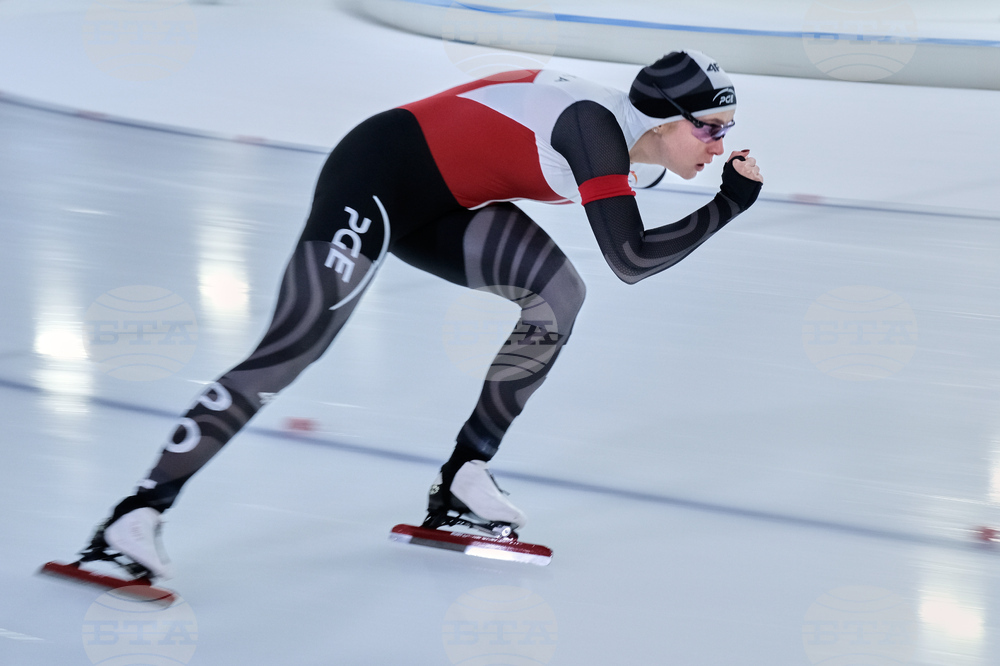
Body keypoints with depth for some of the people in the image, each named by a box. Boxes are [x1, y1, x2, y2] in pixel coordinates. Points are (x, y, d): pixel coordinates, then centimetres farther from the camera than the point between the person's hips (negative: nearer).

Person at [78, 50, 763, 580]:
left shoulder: (615, 136, 6)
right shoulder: (594, 121, -21)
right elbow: (629, 259, -28)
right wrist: (729, 205, -21)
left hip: (437, 205, 9)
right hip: (375, 178, -9)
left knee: (559, 293, -4)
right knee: (292, 348, -16)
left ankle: (462, 481, 2)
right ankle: (135, 517, -13)